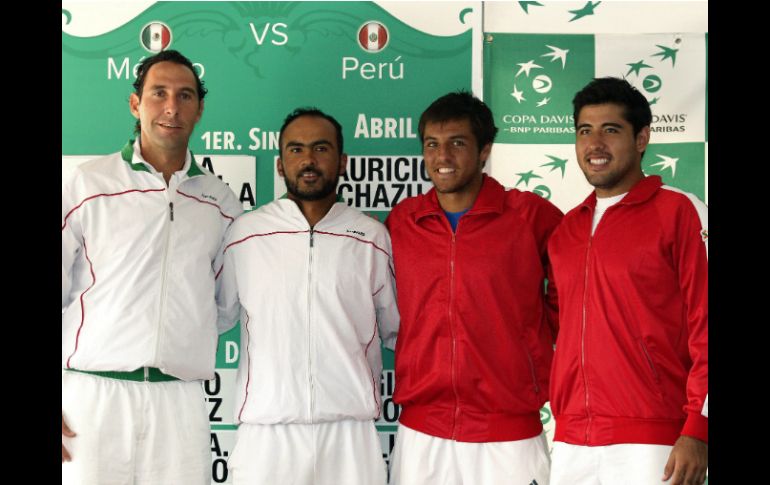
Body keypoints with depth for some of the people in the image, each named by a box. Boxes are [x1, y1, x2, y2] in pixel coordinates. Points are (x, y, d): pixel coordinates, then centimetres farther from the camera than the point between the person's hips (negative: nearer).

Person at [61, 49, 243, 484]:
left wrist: (188, 343, 6)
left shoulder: (221, 201, 10)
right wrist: (60, 401, -4)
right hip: (93, 394, -2)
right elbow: (58, 286, 0)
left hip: (181, 401, 2)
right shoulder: (88, 184, 1)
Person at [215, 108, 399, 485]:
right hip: (267, 429, 0)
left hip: (351, 428, 1)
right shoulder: (245, 234, 3)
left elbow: (397, 329, 13)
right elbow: (213, 317, 13)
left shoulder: (372, 237, 5)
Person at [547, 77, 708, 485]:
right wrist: (564, 417, 13)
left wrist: (697, 429, -14)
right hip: (570, 443, 5)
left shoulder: (680, 212, -3)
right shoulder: (565, 229, 13)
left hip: (650, 442, -5)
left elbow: (705, 326, -8)